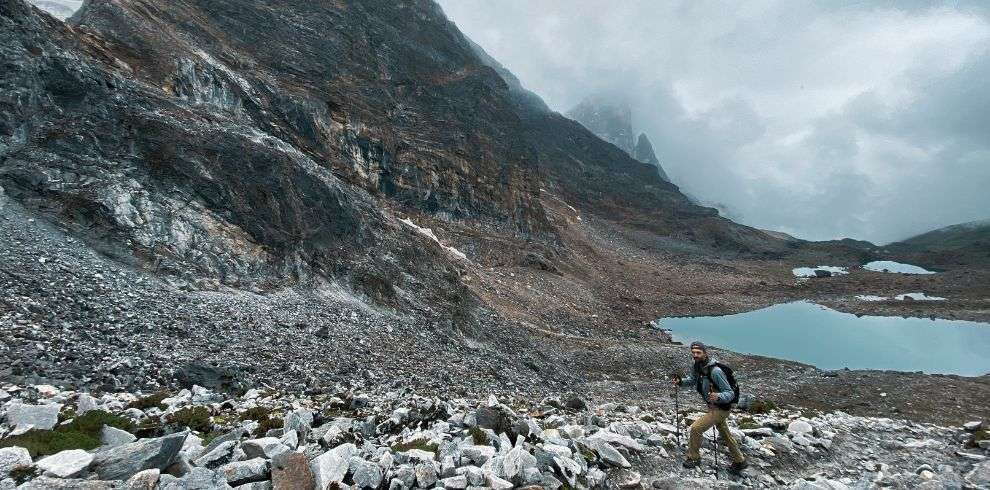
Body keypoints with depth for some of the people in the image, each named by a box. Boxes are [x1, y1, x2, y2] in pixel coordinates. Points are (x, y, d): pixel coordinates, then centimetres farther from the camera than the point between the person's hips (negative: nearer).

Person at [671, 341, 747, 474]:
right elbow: (693, 380, 12)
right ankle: (740, 461, 44)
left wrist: (718, 397, -48)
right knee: (725, 435, 24)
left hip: (720, 409, -8)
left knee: (696, 428, -9)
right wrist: (680, 382, -7)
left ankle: (694, 458, 11)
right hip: (713, 406, 8)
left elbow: (730, 393, -28)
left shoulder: (715, 371, -32)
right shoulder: (698, 366, -6)